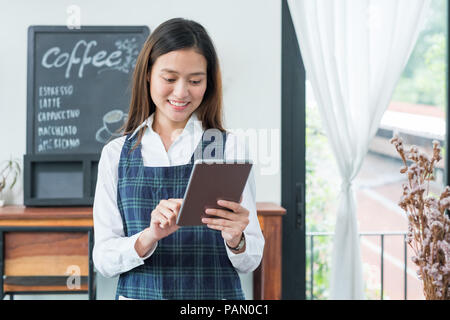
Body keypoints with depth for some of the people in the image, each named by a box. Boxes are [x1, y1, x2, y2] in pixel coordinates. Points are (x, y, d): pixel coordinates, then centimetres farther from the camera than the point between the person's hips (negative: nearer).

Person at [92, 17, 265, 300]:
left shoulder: (231, 148, -3)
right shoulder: (116, 154, 1)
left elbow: (251, 261, -2)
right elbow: (103, 259, -3)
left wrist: (235, 241, -22)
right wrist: (149, 237, -20)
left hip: (217, 293, -1)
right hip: (139, 293, 1)